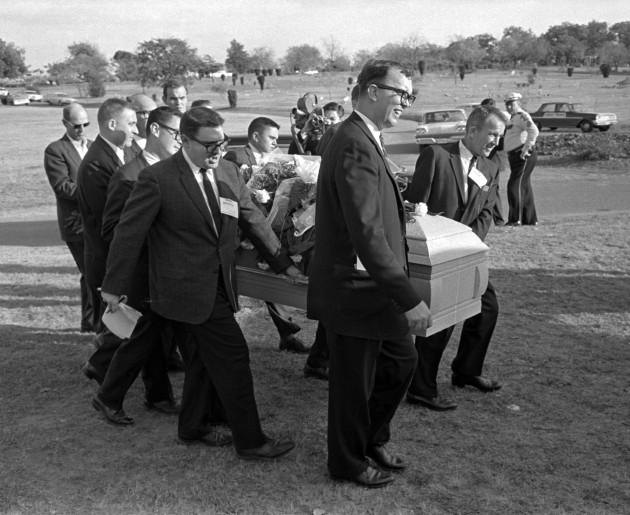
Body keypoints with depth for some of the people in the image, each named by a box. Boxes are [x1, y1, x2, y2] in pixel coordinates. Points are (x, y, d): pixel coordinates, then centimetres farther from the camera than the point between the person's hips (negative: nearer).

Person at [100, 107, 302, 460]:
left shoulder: (228, 172, 4)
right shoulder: (158, 179, -14)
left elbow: (254, 220, 9)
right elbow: (129, 232, -10)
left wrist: (283, 263, 8)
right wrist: (115, 286, -5)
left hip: (219, 284, 7)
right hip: (189, 288, -7)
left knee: (206, 356, 18)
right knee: (233, 356, -5)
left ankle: (193, 428, 37)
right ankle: (250, 441, 9)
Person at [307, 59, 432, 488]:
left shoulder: (363, 140, 10)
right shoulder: (356, 147, -23)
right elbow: (367, 235, -29)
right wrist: (409, 298, -27)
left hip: (370, 287, 10)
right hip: (352, 291, -10)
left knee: (402, 359, 21)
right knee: (355, 382, 9)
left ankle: (372, 441, 41)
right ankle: (349, 463, 33)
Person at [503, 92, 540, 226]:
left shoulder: (522, 116, -11)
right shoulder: (513, 117, 21)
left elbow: (534, 130, -27)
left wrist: (526, 149, -25)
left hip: (524, 156, -10)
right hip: (515, 156, 10)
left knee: (515, 185, -13)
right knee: (524, 187, 12)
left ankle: (516, 219, -12)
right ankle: (530, 219, 18)